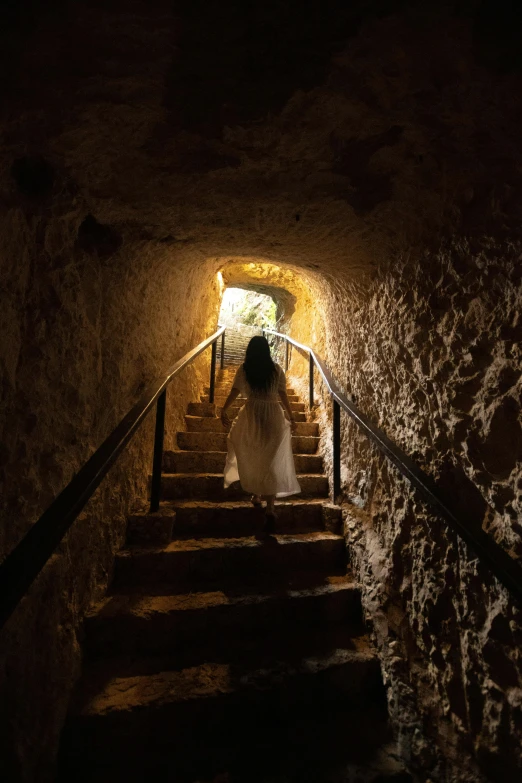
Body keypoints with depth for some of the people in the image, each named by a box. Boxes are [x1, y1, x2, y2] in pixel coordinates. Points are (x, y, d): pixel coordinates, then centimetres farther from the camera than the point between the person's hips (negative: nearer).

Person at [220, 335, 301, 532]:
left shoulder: (244, 369, -1)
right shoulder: (276, 369, 0)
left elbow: (234, 392, 0)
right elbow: (283, 395, 0)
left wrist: (224, 411, 12)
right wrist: (291, 417, 8)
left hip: (251, 415, 0)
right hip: (273, 416, 0)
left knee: (252, 458, 19)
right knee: (272, 462, 2)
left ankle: (256, 495, 30)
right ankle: (270, 507, -7)